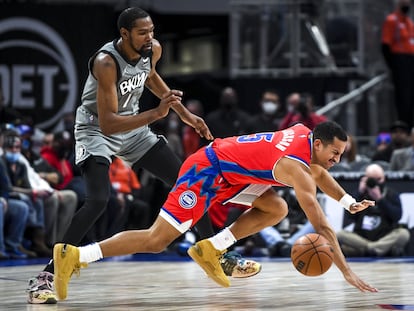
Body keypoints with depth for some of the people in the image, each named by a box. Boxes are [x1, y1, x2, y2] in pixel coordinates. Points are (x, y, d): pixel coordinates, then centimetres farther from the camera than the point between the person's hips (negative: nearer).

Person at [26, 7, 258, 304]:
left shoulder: (153, 49, -11)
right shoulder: (106, 62, -32)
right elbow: (107, 124, -36)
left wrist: (185, 114, 15)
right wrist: (156, 113, -44)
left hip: (133, 127, 7)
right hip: (97, 130, -7)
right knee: (98, 201, -28)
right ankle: (47, 275, -24)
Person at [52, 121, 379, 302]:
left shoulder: (305, 134, 2)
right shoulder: (295, 168, -24)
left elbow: (318, 172, 27)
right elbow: (321, 226, -25)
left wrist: (349, 202, 27)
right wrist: (347, 271, -23)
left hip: (231, 171, 9)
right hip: (206, 171, -9)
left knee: (277, 209, 4)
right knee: (156, 241, -10)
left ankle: (211, 250, 6)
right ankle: (73, 255, -9)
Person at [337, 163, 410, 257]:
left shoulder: (391, 193, 8)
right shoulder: (362, 192, 11)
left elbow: (397, 216, -9)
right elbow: (352, 216, -3)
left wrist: (380, 199, -16)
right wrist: (360, 194, -8)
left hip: (386, 240, -1)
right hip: (361, 238, 1)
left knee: (404, 233, -30)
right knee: (339, 235, -24)